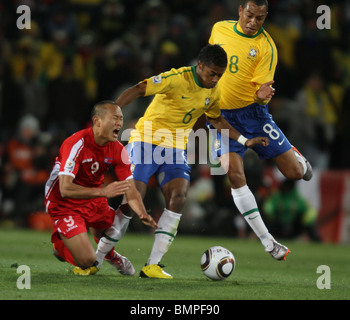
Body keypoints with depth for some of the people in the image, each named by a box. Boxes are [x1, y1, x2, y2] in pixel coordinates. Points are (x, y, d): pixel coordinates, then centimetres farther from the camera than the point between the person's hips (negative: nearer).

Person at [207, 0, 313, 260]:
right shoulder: (220, 29, -1)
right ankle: (268, 242, -10)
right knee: (235, 175, -16)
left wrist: (262, 95, -36)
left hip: (252, 112, -2)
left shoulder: (266, 47, -12)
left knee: (295, 173, -3)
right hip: (221, 115, 2)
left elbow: (261, 92, -14)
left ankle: (296, 157, 39)